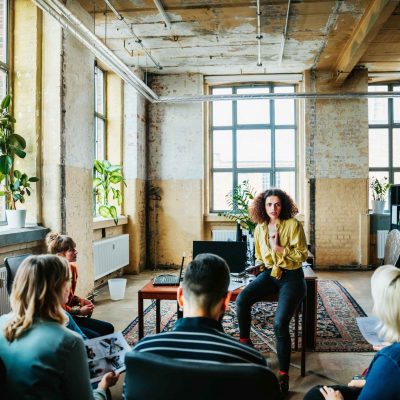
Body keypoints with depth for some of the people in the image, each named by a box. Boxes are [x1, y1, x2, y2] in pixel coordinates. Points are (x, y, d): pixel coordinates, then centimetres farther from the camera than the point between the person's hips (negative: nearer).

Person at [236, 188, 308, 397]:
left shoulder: (293, 225, -8)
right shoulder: (260, 227, 8)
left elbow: (302, 255, -10)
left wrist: (279, 248, -19)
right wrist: (260, 264, 2)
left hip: (291, 276, -5)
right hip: (269, 273, 5)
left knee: (280, 324, -23)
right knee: (241, 300, -24)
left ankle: (283, 376, -9)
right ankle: (244, 342, 1)